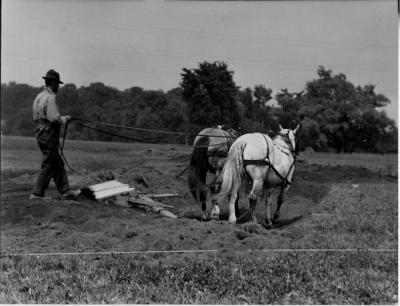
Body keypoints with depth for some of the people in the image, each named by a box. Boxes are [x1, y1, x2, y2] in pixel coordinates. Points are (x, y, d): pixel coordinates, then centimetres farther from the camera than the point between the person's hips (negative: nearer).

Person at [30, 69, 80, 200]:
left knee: (58, 165, 13)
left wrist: (61, 118, 15)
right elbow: (54, 118, -25)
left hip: (40, 133, 10)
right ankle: (37, 193, 4)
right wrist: (64, 119, -5)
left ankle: (66, 192, 18)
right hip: (49, 135, -10)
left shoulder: (39, 96, 13)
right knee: (48, 167, -1)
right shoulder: (50, 97, -16)